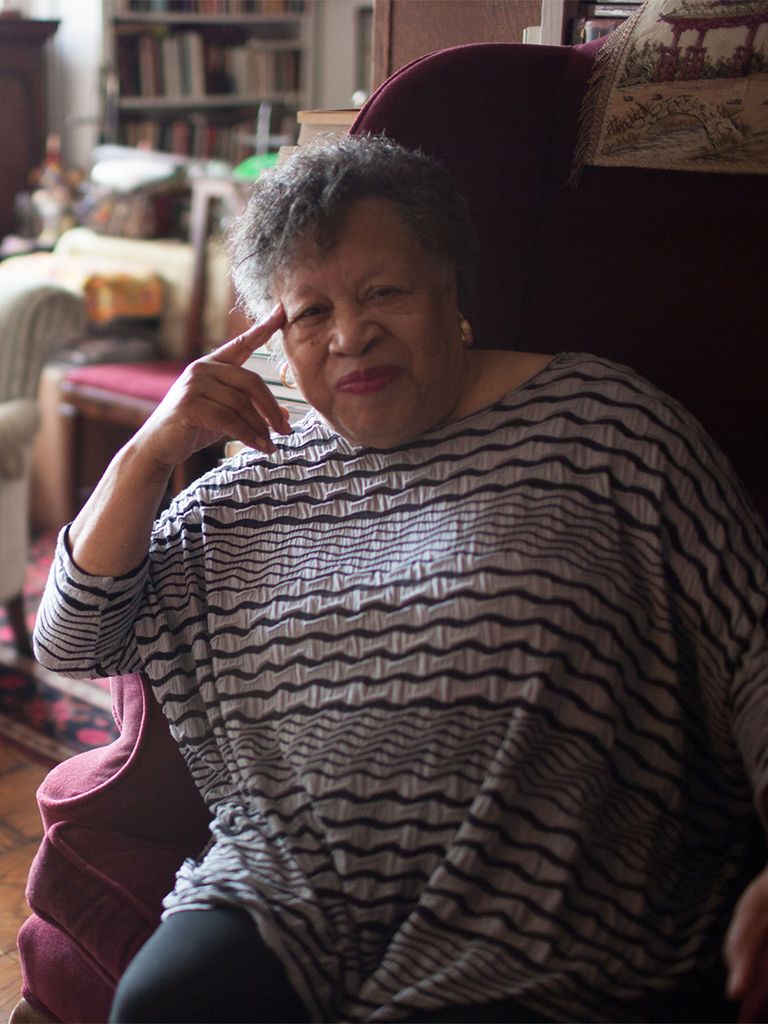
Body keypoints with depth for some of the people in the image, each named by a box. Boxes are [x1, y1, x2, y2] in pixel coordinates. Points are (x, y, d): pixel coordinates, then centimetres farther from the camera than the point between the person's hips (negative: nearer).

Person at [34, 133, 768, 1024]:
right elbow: (72, 642, 13)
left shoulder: (601, 423, 0)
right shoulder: (261, 483, 12)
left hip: (539, 936, -2)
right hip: (295, 895, 4)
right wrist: (150, 453, -1)